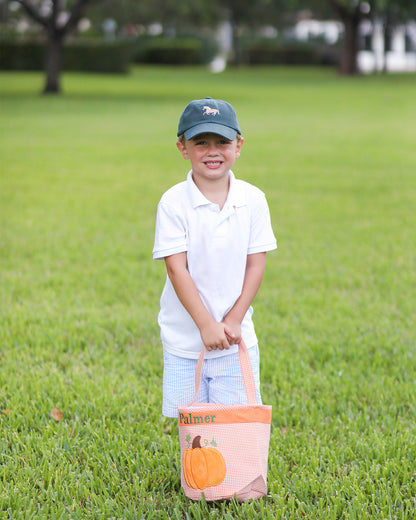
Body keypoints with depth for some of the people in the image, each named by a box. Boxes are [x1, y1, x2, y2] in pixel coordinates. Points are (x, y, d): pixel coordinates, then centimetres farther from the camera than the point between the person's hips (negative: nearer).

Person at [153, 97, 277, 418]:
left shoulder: (252, 200, -2)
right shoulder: (173, 202, -9)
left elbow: (256, 265, -1)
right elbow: (176, 268, -11)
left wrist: (233, 320, -8)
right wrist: (206, 324, -16)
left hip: (237, 336, 1)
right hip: (184, 336, -1)